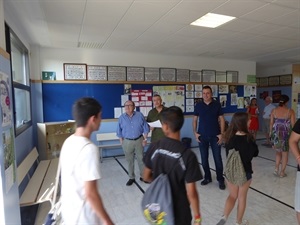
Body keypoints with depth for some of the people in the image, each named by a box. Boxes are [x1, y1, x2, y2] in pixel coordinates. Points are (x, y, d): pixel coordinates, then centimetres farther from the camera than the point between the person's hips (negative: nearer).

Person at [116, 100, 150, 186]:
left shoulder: (140, 115, -4)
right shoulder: (121, 117, -2)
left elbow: (145, 128, 0)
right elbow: (119, 131, 4)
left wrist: (145, 139, -4)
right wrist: (121, 142, 2)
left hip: (139, 140, 0)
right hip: (127, 142, 0)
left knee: (141, 159, 10)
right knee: (129, 161, 10)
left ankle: (142, 176, 26)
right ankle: (131, 177, 25)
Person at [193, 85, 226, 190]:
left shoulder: (217, 104, -2)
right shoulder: (198, 105, 1)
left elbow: (221, 119, 0)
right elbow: (195, 119, 8)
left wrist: (221, 134, -6)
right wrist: (195, 132, -2)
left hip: (215, 136, -1)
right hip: (202, 136, 2)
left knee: (218, 158, 4)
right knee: (204, 158, 10)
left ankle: (220, 180, 18)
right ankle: (207, 177, 27)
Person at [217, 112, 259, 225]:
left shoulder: (229, 137, -10)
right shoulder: (249, 138, -18)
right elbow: (255, 153, -2)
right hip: (245, 171, -2)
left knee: (232, 195, 21)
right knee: (242, 197, 18)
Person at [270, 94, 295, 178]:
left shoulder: (274, 110, 0)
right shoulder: (290, 111, -6)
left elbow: (271, 123, 2)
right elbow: (293, 124, -5)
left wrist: (271, 133, 12)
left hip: (276, 133, 2)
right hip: (286, 134, -2)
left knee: (278, 152, 21)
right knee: (285, 153, 13)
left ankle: (276, 169, 15)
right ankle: (282, 172, 18)